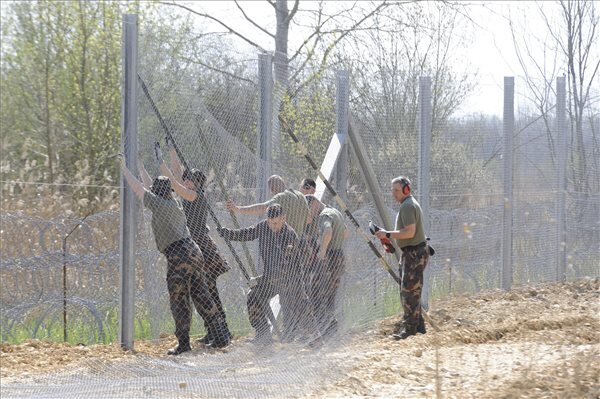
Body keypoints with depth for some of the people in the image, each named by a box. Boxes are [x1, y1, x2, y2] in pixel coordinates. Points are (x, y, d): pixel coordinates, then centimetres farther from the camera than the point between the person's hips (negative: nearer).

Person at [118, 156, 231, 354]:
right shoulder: (172, 203, 19)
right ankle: (222, 336, 9)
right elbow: (149, 185, 34)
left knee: (179, 301, -4)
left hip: (178, 255, -8)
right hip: (194, 251, 8)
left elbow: (138, 188, 2)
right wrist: (140, 166, 41)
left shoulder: (159, 204, -5)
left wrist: (124, 168, 12)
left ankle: (183, 343, -4)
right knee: (202, 297, 10)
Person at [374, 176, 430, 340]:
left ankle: (410, 328, -8)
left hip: (414, 253, -11)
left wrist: (388, 234, -19)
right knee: (411, 291, 15)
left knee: (409, 291, -10)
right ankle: (418, 325, 21)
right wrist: (391, 238, 13)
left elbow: (409, 232, -24)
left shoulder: (407, 206, -16)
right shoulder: (410, 204, 18)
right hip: (412, 253, 11)